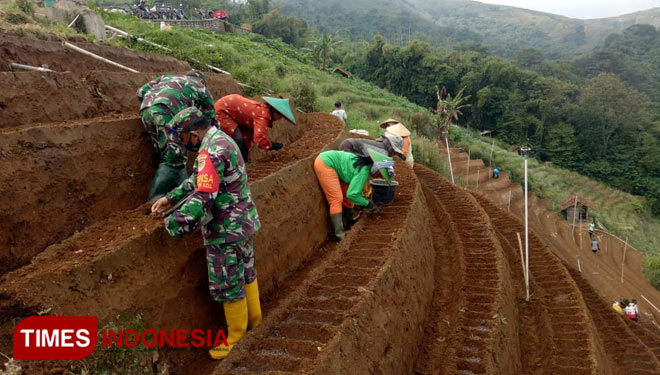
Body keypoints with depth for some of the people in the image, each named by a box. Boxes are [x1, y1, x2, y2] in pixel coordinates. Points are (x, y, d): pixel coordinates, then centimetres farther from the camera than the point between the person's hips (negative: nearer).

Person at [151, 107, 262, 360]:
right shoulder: (222, 139, 9)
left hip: (227, 231, -10)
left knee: (227, 285, 6)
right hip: (243, 222, 10)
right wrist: (170, 199, 12)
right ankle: (253, 319, 42)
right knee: (246, 272, 23)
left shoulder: (210, 151, -25)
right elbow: (199, 181, 15)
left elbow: (202, 197, -30)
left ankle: (236, 337, 24)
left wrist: (175, 224, -21)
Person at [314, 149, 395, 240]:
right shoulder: (364, 172, -25)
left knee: (346, 196, 12)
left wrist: (363, 197, 11)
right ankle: (339, 235, -14)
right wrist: (367, 203, -13)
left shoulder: (366, 164, 3)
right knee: (337, 199, -14)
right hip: (325, 164, -10)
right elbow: (352, 194, -25)